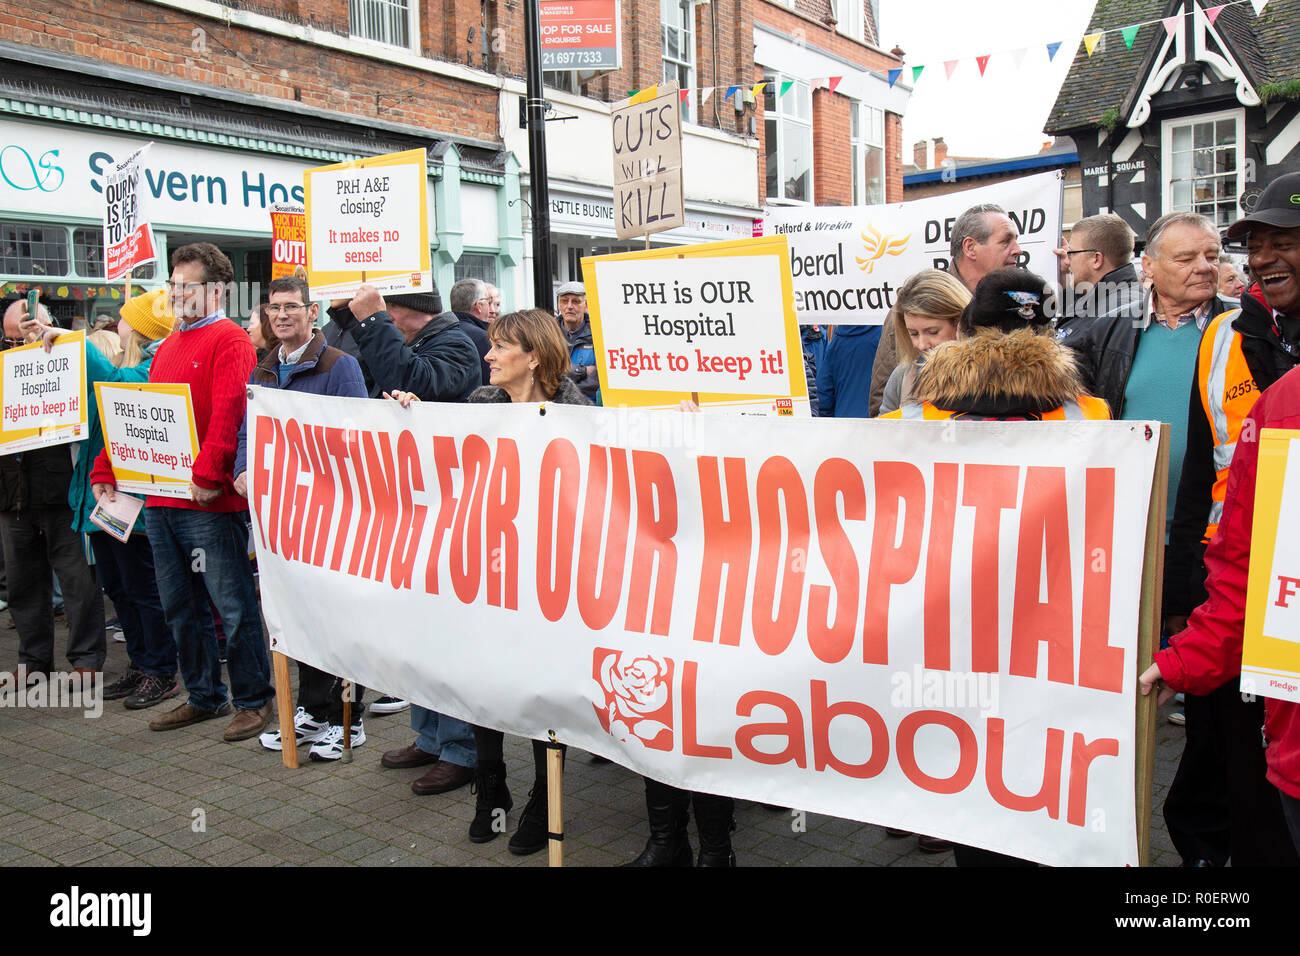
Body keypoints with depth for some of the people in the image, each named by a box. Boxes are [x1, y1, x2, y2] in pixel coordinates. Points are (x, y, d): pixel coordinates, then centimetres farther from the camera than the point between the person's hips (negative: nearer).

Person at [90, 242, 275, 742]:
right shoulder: (166, 348, 20)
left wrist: (208, 474, -26)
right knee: (180, 606, 15)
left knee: (233, 605, -1)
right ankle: (205, 697, 27)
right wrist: (106, 470, 15)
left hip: (207, 501, -9)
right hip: (159, 499, 9)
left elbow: (227, 414, -19)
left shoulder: (230, 340, -6)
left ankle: (255, 699, 11)